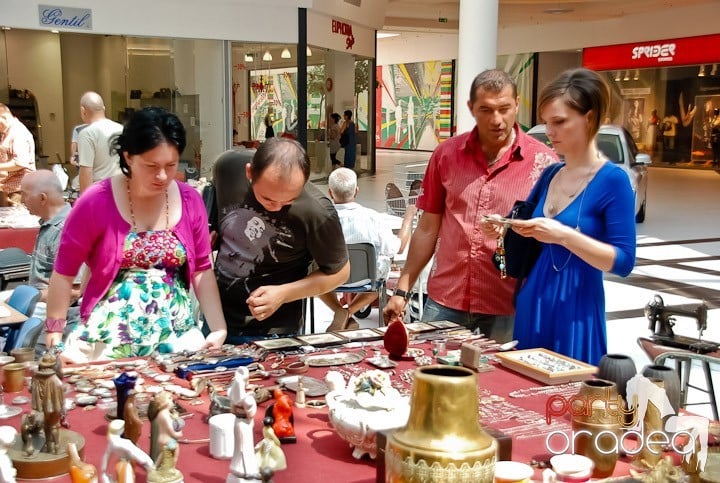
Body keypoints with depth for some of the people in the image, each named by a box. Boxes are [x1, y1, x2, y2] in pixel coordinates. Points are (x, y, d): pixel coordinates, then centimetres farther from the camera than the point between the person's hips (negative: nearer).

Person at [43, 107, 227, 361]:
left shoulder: (190, 201, 0)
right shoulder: (96, 202, -9)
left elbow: (201, 271, 6)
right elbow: (64, 272, -2)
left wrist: (219, 329, -4)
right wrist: (54, 333, -2)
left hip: (179, 336, 3)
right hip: (110, 339, -3)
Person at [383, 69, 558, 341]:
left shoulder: (542, 161, -5)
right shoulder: (446, 154, 3)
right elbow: (427, 229, 9)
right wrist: (402, 291, 8)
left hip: (508, 308, -2)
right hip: (444, 302, 2)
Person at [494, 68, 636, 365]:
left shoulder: (612, 180, -11)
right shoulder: (550, 175, 8)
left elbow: (623, 262, -16)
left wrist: (564, 235, -25)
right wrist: (510, 229, -3)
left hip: (576, 312, -6)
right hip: (532, 307, 6)